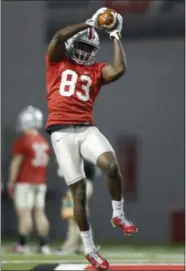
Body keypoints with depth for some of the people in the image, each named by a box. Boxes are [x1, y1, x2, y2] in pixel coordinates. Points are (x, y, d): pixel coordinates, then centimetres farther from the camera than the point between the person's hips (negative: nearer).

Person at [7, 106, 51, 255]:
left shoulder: (23, 141, -13)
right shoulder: (45, 142, 7)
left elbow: (16, 163, -11)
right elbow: (45, 162, 12)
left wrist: (11, 182, -6)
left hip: (25, 182, -6)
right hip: (41, 182, 6)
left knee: (24, 213, -4)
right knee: (40, 213, 8)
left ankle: (23, 245, -4)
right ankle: (44, 245, 8)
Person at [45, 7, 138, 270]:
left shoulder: (96, 70, 16)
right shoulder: (57, 62, 10)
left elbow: (119, 70, -4)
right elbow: (59, 37, -9)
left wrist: (116, 35, 5)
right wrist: (90, 23, -4)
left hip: (87, 129, 2)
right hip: (61, 131, -2)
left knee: (111, 164, -28)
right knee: (78, 190, -4)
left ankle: (118, 215, -4)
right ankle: (89, 248, 7)